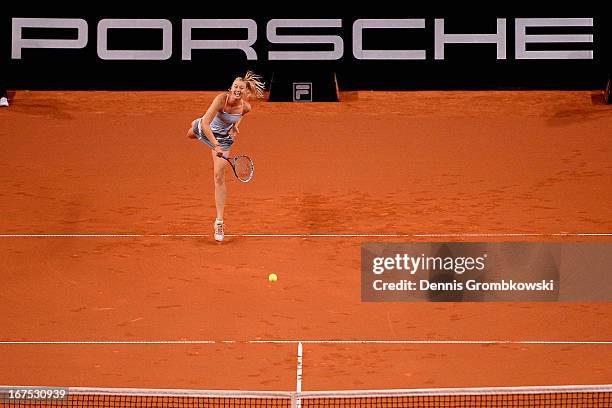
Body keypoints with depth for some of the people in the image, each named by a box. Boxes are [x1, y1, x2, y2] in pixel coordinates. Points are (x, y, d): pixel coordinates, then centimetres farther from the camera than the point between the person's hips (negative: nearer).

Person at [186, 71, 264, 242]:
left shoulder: (246, 107, -24)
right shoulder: (222, 98, -36)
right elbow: (205, 123, -42)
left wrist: (236, 125, -8)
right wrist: (216, 145, -49)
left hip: (224, 137, 1)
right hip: (205, 130, 0)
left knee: (219, 177, -8)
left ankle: (219, 222, -5)